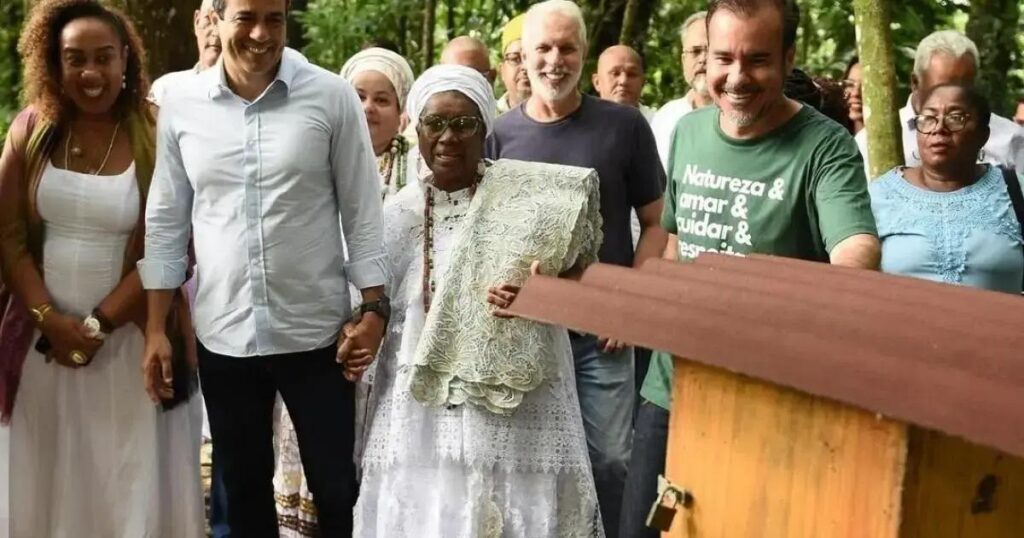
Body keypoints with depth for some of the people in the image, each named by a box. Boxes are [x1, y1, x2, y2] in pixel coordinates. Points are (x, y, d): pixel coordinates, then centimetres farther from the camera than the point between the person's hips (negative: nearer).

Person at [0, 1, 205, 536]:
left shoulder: (159, 139, -6)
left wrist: (99, 325, -12)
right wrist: (50, 319, -10)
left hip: (129, 342, -2)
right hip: (44, 342, 3)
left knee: (133, 485, 7)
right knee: (47, 485, 12)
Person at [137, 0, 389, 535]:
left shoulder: (332, 97, -6)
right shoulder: (180, 106, 0)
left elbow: (361, 211, -2)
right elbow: (165, 222, 5)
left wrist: (374, 307, -6)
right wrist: (155, 327, 4)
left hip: (314, 331, -2)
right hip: (222, 335, 2)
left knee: (336, 488, 9)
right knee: (243, 488, 17)